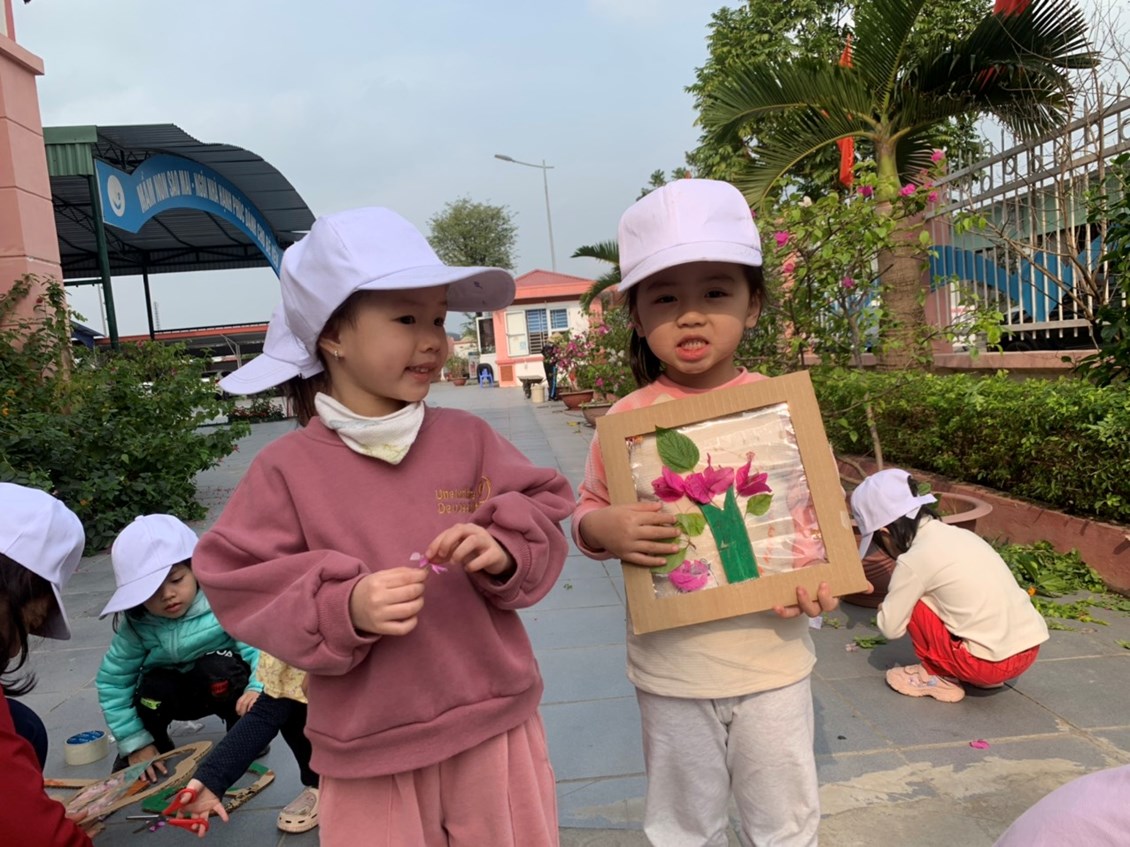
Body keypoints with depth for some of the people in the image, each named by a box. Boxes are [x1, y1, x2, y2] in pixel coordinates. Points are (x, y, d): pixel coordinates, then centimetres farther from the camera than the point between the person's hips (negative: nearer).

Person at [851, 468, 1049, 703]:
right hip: (1029, 648, 7)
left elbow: (890, 627, -5)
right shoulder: (955, 534, 8)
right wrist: (895, 604, 21)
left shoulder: (914, 560, -13)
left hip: (994, 662, -7)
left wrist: (886, 608, 15)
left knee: (913, 603, 0)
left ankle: (937, 677, 10)